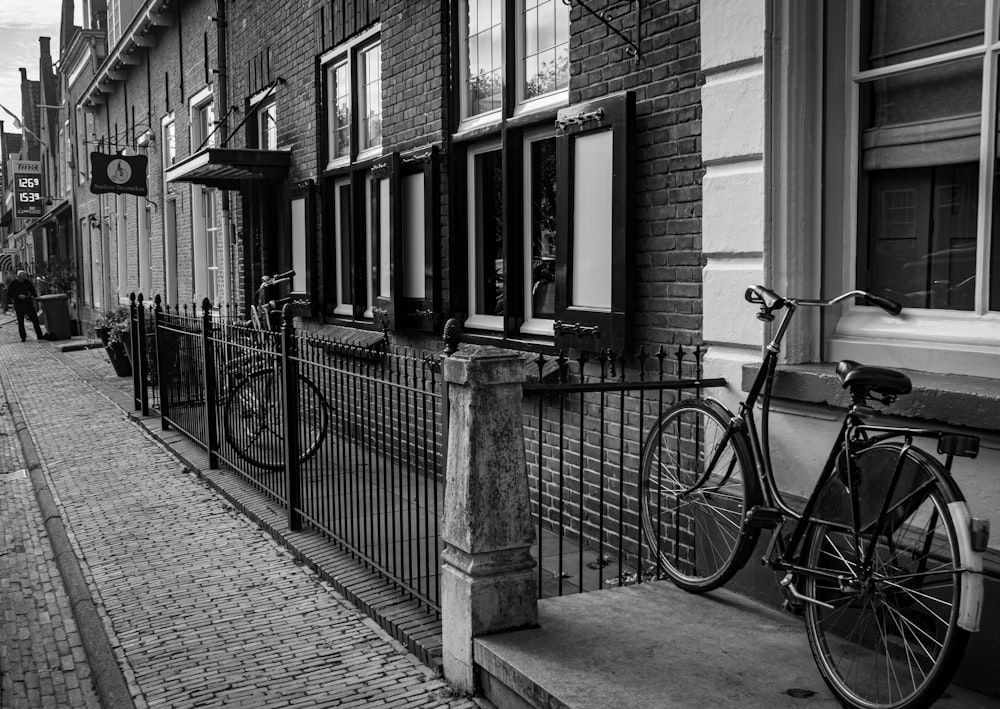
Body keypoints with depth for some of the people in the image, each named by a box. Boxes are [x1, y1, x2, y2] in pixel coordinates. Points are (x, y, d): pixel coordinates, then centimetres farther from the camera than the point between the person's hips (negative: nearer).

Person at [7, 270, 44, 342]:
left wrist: (34, 296, -8)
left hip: (28, 303, 2)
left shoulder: (27, 282, 4)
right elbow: (9, 294, -6)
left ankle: (39, 335, 3)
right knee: (20, 322, 1)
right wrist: (18, 296, -19)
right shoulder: (13, 283, -4)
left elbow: (32, 290, 13)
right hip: (18, 305, -2)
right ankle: (23, 337, 9)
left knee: (35, 319, -1)